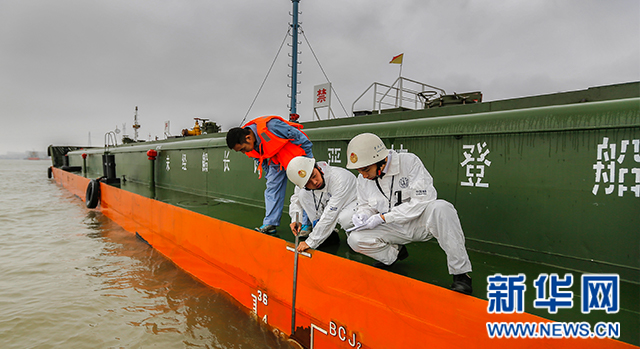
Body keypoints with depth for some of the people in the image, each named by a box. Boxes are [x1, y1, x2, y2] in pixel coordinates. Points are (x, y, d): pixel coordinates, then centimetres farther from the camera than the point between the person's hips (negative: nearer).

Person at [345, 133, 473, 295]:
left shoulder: (409, 161, -20)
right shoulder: (363, 178, -4)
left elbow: (422, 200, -24)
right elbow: (365, 205, 11)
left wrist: (383, 217, -25)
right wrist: (363, 214, -15)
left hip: (420, 222, -4)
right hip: (394, 230, 4)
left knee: (441, 208, -36)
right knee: (355, 239, -17)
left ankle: (460, 273, -24)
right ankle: (394, 253, 12)